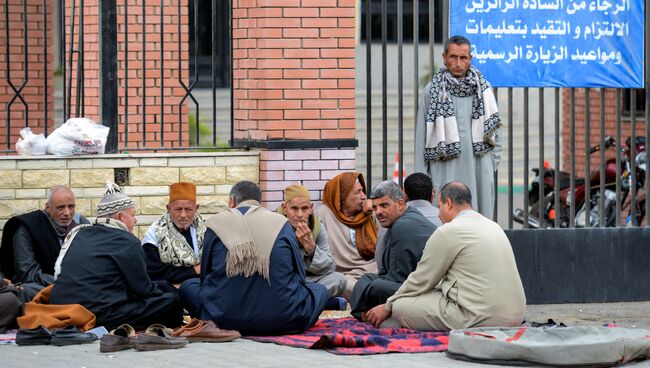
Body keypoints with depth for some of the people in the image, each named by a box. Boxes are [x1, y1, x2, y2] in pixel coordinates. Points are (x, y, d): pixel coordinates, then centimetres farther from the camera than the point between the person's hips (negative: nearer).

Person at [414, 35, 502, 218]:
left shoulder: (483, 89, 9)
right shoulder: (433, 91, 3)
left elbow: (494, 128, 15)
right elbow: (422, 135, 4)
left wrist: (494, 161, 6)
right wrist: (422, 178, 1)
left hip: (479, 169, 2)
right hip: (446, 172, -2)